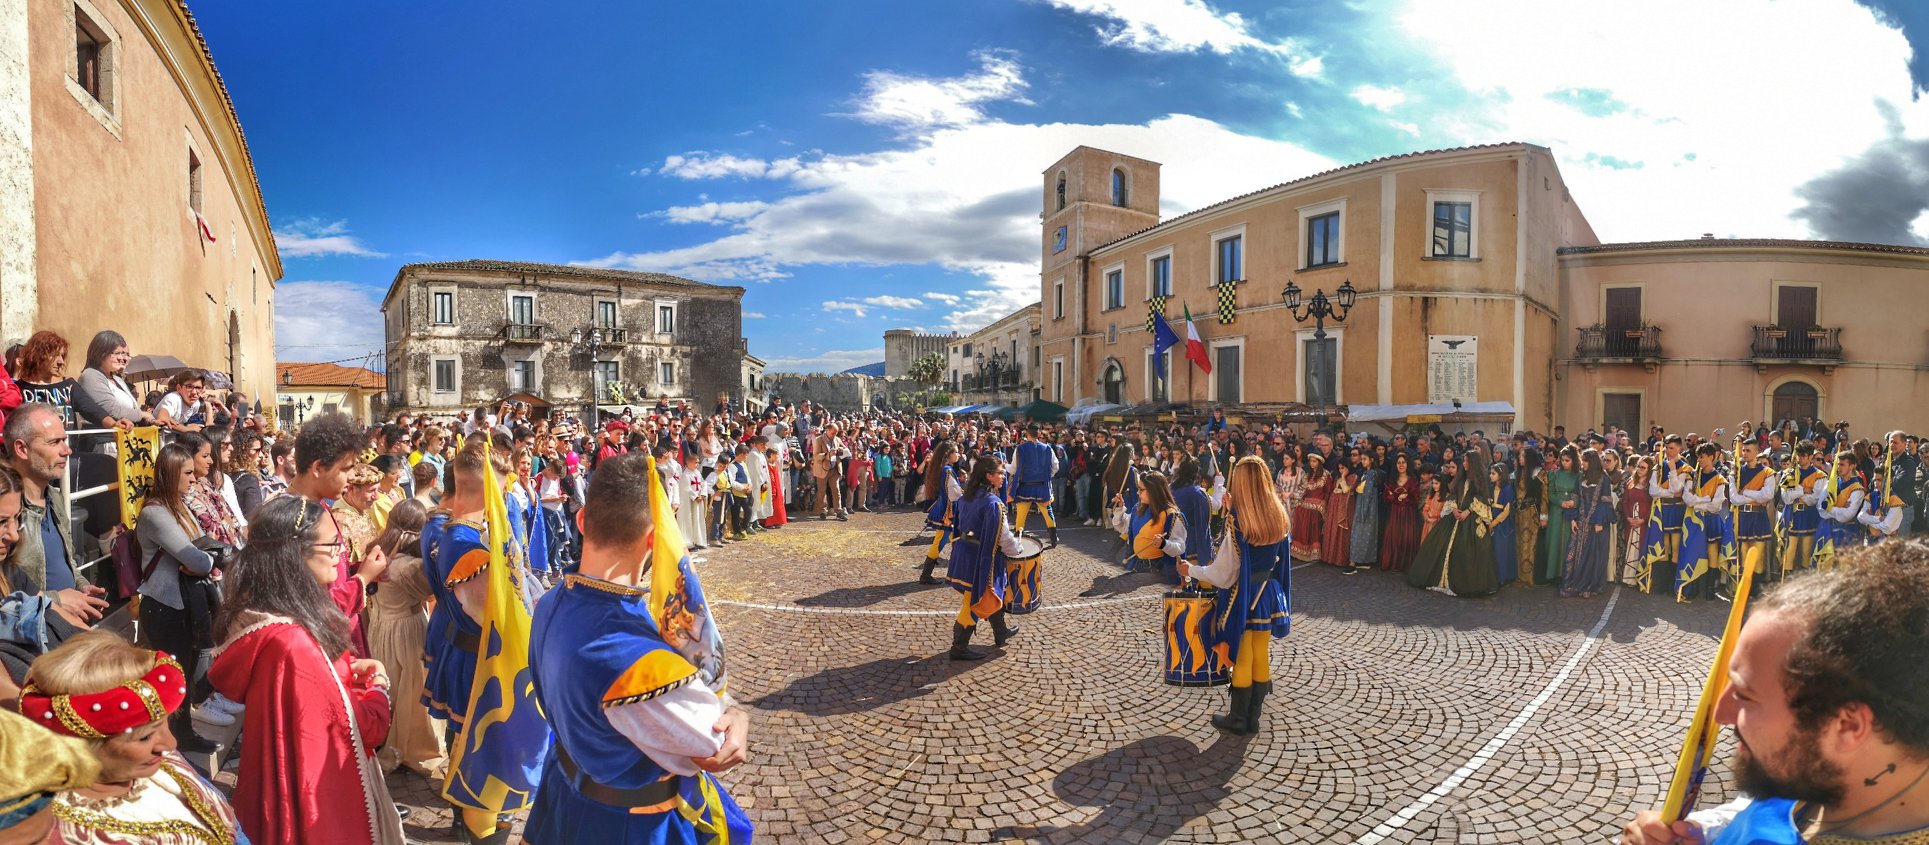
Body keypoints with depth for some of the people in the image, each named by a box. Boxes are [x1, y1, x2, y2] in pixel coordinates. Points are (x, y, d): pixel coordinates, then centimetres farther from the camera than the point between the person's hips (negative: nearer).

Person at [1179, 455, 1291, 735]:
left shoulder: (1238, 524, -23)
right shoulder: (1278, 517, -6)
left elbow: (1222, 575, -18)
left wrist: (1190, 570, -3)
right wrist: (1234, 510, 9)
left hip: (1243, 597, -5)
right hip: (1269, 595, 5)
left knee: (1242, 658, 8)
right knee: (1261, 656, 14)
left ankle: (1238, 718, 22)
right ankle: (1253, 717, 25)